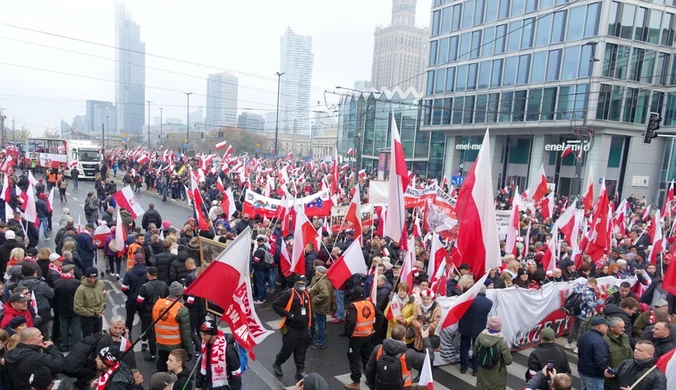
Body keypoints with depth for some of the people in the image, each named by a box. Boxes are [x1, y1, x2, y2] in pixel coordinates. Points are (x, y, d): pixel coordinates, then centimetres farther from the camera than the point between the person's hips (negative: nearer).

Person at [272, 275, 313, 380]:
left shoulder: (307, 295, 8)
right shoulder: (289, 294, -14)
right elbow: (276, 305, -19)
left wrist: (310, 326, 16)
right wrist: (288, 315, -20)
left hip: (304, 329, 6)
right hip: (291, 329, -6)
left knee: (301, 351, 11)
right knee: (287, 349, 6)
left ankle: (300, 371, 23)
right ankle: (277, 364, 31)